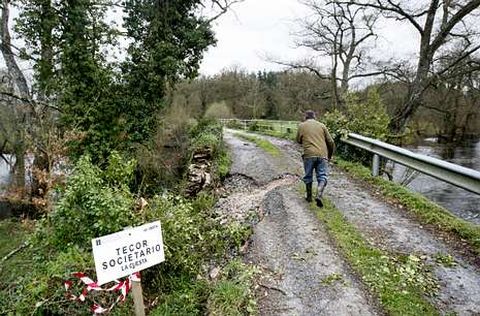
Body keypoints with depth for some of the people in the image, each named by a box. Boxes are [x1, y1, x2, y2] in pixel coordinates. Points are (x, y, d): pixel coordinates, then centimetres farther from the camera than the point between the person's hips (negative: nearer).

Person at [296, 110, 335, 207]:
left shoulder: (302, 126, 10)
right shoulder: (322, 125, 13)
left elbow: (298, 140, 18)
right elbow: (331, 142, 12)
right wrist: (330, 155, 24)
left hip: (309, 155, 0)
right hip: (322, 155, 0)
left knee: (308, 176, 15)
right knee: (322, 177, 3)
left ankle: (309, 196, 25)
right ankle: (319, 195, -17)